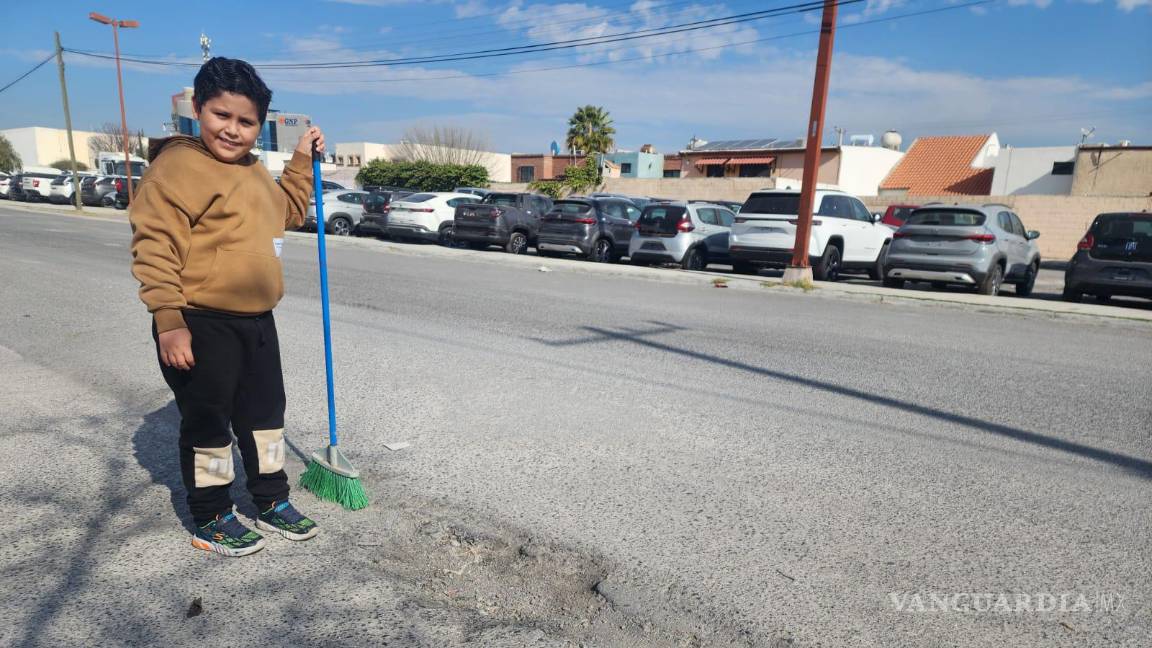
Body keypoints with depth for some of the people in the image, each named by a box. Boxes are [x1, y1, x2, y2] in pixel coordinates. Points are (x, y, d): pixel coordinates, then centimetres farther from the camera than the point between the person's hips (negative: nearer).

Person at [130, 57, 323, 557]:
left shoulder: (254, 172, 13)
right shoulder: (177, 165, -13)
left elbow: (287, 212, 30)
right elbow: (154, 246, -19)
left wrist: (303, 160, 20)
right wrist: (168, 320, -23)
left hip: (255, 320, 8)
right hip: (200, 326, -8)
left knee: (265, 412, 16)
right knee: (207, 424, 6)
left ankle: (272, 502, 33)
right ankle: (210, 521, 25)